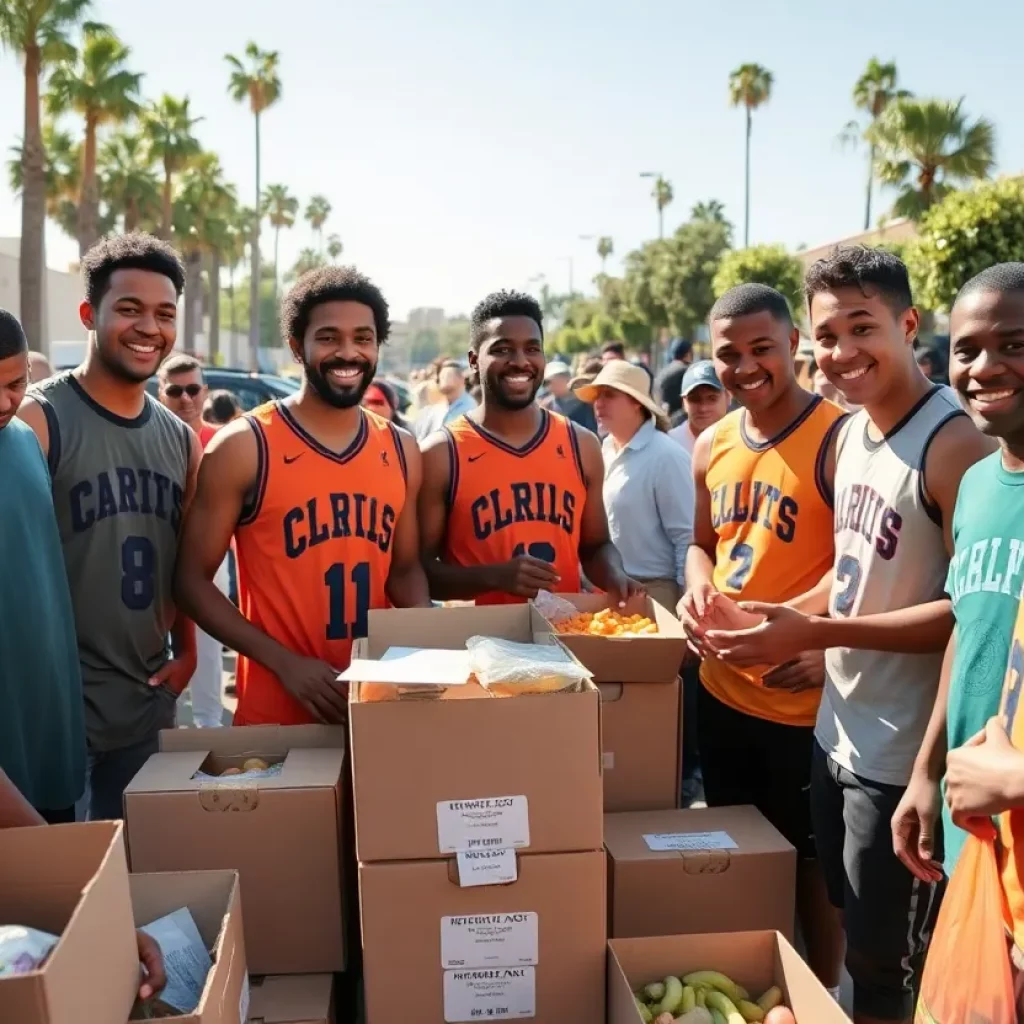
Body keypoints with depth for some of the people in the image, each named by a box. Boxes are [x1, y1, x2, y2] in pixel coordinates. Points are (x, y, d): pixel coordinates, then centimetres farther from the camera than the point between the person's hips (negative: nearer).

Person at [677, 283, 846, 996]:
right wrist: (700, 589, -5)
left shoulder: (839, 437, -16)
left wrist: (823, 650, -32)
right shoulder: (712, 446, 4)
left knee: (809, 858, 12)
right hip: (721, 689, 7)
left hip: (804, 700, -7)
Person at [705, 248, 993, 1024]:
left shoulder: (954, 443, -20)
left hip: (900, 754, -8)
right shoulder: (851, 435, 5)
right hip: (837, 731, 8)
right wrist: (787, 616, -2)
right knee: (845, 934, 25)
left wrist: (818, 632, -24)